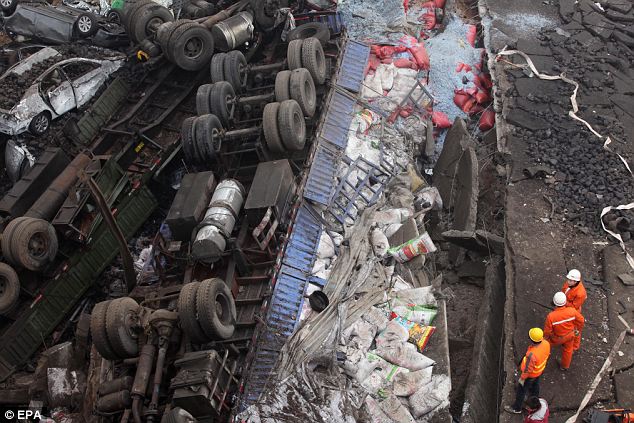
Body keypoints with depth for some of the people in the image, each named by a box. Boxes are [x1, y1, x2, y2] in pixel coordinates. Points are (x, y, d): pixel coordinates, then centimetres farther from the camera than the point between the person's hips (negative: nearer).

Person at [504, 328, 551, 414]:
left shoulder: (532, 354, -46)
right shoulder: (546, 343, -25)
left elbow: (528, 369, -30)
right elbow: (547, 354, -2)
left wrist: (522, 378, -12)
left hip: (530, 374, -6)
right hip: (540, 370, 6)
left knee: (521, 390, 18)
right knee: (535, 385, 33)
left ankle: (516, 408, 41)